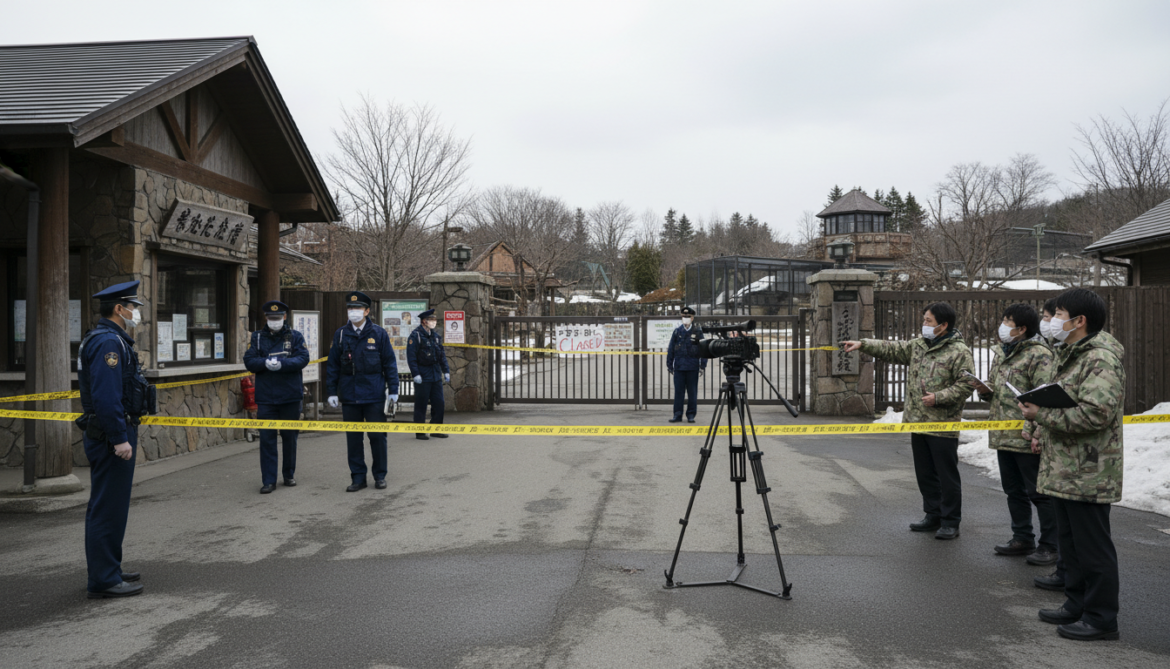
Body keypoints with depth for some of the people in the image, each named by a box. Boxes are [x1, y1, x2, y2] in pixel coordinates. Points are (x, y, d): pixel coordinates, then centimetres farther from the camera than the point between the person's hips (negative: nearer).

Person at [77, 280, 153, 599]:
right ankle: (103, 581, 1)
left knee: (108, 507, 17)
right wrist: (120, 438, -25)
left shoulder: (111, 339, 17)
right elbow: (106, 396, -25)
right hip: (112, 437, -11)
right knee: (108, 508, -5)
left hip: (109, 437, 11)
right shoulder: (109, 342, -17)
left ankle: (107, 570, 28)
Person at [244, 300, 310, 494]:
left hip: (290, 397, 0)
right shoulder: (257, 337, 8)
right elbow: (249, 361, -2)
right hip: (265, 396, 1)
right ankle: (268, 480, 4)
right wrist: (266, 363, -21)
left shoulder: (295, 336, 3)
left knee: (289, 437, 11)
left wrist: (282, 364, -25)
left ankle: (289, 475, 25)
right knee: (267, 438, -1)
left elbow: (303, 359, -10)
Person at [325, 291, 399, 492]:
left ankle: (380, 476, 17)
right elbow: (332, 365, 9)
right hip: (349, 396, 2)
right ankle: (358, 477, 17)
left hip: (374, 396, -2)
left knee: (377, 436, 3)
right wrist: (331, 392, 4)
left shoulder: (378, 333, 0)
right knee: (353, 438, 7)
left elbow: (389, 363, 1)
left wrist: (393, 390, -2)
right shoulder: (341, 334, 5)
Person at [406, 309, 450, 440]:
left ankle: (436, 429, 17)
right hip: (423, 376, -7)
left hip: (436, 375, 7)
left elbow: (442, 355, 17)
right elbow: (411, 357, -13)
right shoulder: (415, 335, -9)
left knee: (438, 402, 7)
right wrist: (416, 374, -17)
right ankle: (420, 432, 8)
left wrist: (446, 371, 12)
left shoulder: (436, 335, 12)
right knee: (421, 404, 0)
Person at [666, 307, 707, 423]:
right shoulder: (677, 331, 6)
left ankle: (691, 415, 13)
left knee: (692, 392, 5)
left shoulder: (698, 331, 2)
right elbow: (671, 349, 10)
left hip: (692, 367, -1)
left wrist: (703, 365, -2)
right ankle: (677, 415, 9)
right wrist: (669, 365, 7)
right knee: (678, 392, 3)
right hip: (679, 367, 1)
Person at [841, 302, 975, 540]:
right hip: (918, 422, 8)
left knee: (947, 476, 0)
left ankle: (950, 522, 10)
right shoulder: (918, 345, 12)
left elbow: (966, 385, -14)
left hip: (943, 426, -8)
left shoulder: (959, 352, -10)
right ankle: (933, 516, 28)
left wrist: (938, 397, -21)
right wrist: (862, 344, 4)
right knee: (925, 473, 15)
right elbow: (891, 349, 13)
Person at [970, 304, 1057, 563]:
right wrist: (985, 390, 3)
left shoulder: (1038, 355, -13)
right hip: (1004, 436, 9)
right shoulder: (1001, 353, 15)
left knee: (1039, 493, 0)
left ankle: (1049, 546, 10)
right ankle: (1022, 539, 30)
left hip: (1028, 439, -9)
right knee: (1014, 490, 18)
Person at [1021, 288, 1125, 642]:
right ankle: (1077, 605, 32)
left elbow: (1095, 413, -28)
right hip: (1065, 470, 11)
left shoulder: (1101, 359, -18)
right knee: (1070, 543, 19)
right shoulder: (1071, 355, 17)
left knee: (1092, 547, -1)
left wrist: (1042, 414, -22)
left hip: (1088, 475, -11)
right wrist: (1044, 433, 16)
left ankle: (1101, 618, 10)